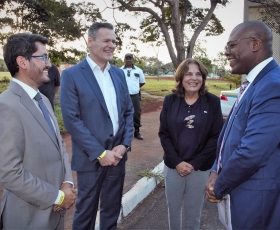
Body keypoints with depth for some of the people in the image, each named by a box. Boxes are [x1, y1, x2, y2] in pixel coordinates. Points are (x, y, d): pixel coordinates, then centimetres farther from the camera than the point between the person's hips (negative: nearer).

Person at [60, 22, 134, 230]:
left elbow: (128, 112, 8)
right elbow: (72, 119, -15)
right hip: (90, 158, -4)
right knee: (86, 211, 13)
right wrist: (99, 153, -16)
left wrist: (124, 145, -5)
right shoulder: (71, 75, -10)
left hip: (117, 154, 5)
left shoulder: (119, 73, 7)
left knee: (112, 209, 19)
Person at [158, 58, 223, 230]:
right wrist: (177, 162, -11)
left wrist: (194, 163, -12)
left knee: (194, 210, 14)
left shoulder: (212, 102, -6)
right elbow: (163, 134, -2)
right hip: (173, 166, 2)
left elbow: (216, 137, -6)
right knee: (173, 207, 16)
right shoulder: (170, 101, -1)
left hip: (200, 168, -1)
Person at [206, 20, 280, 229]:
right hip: (245, 188, 9)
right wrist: (216, 172, 1)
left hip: (258, 195, -9)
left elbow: (251, 153, -28)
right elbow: (231, 134, 12)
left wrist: (219, 187, -12)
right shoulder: (256, 83, 9)